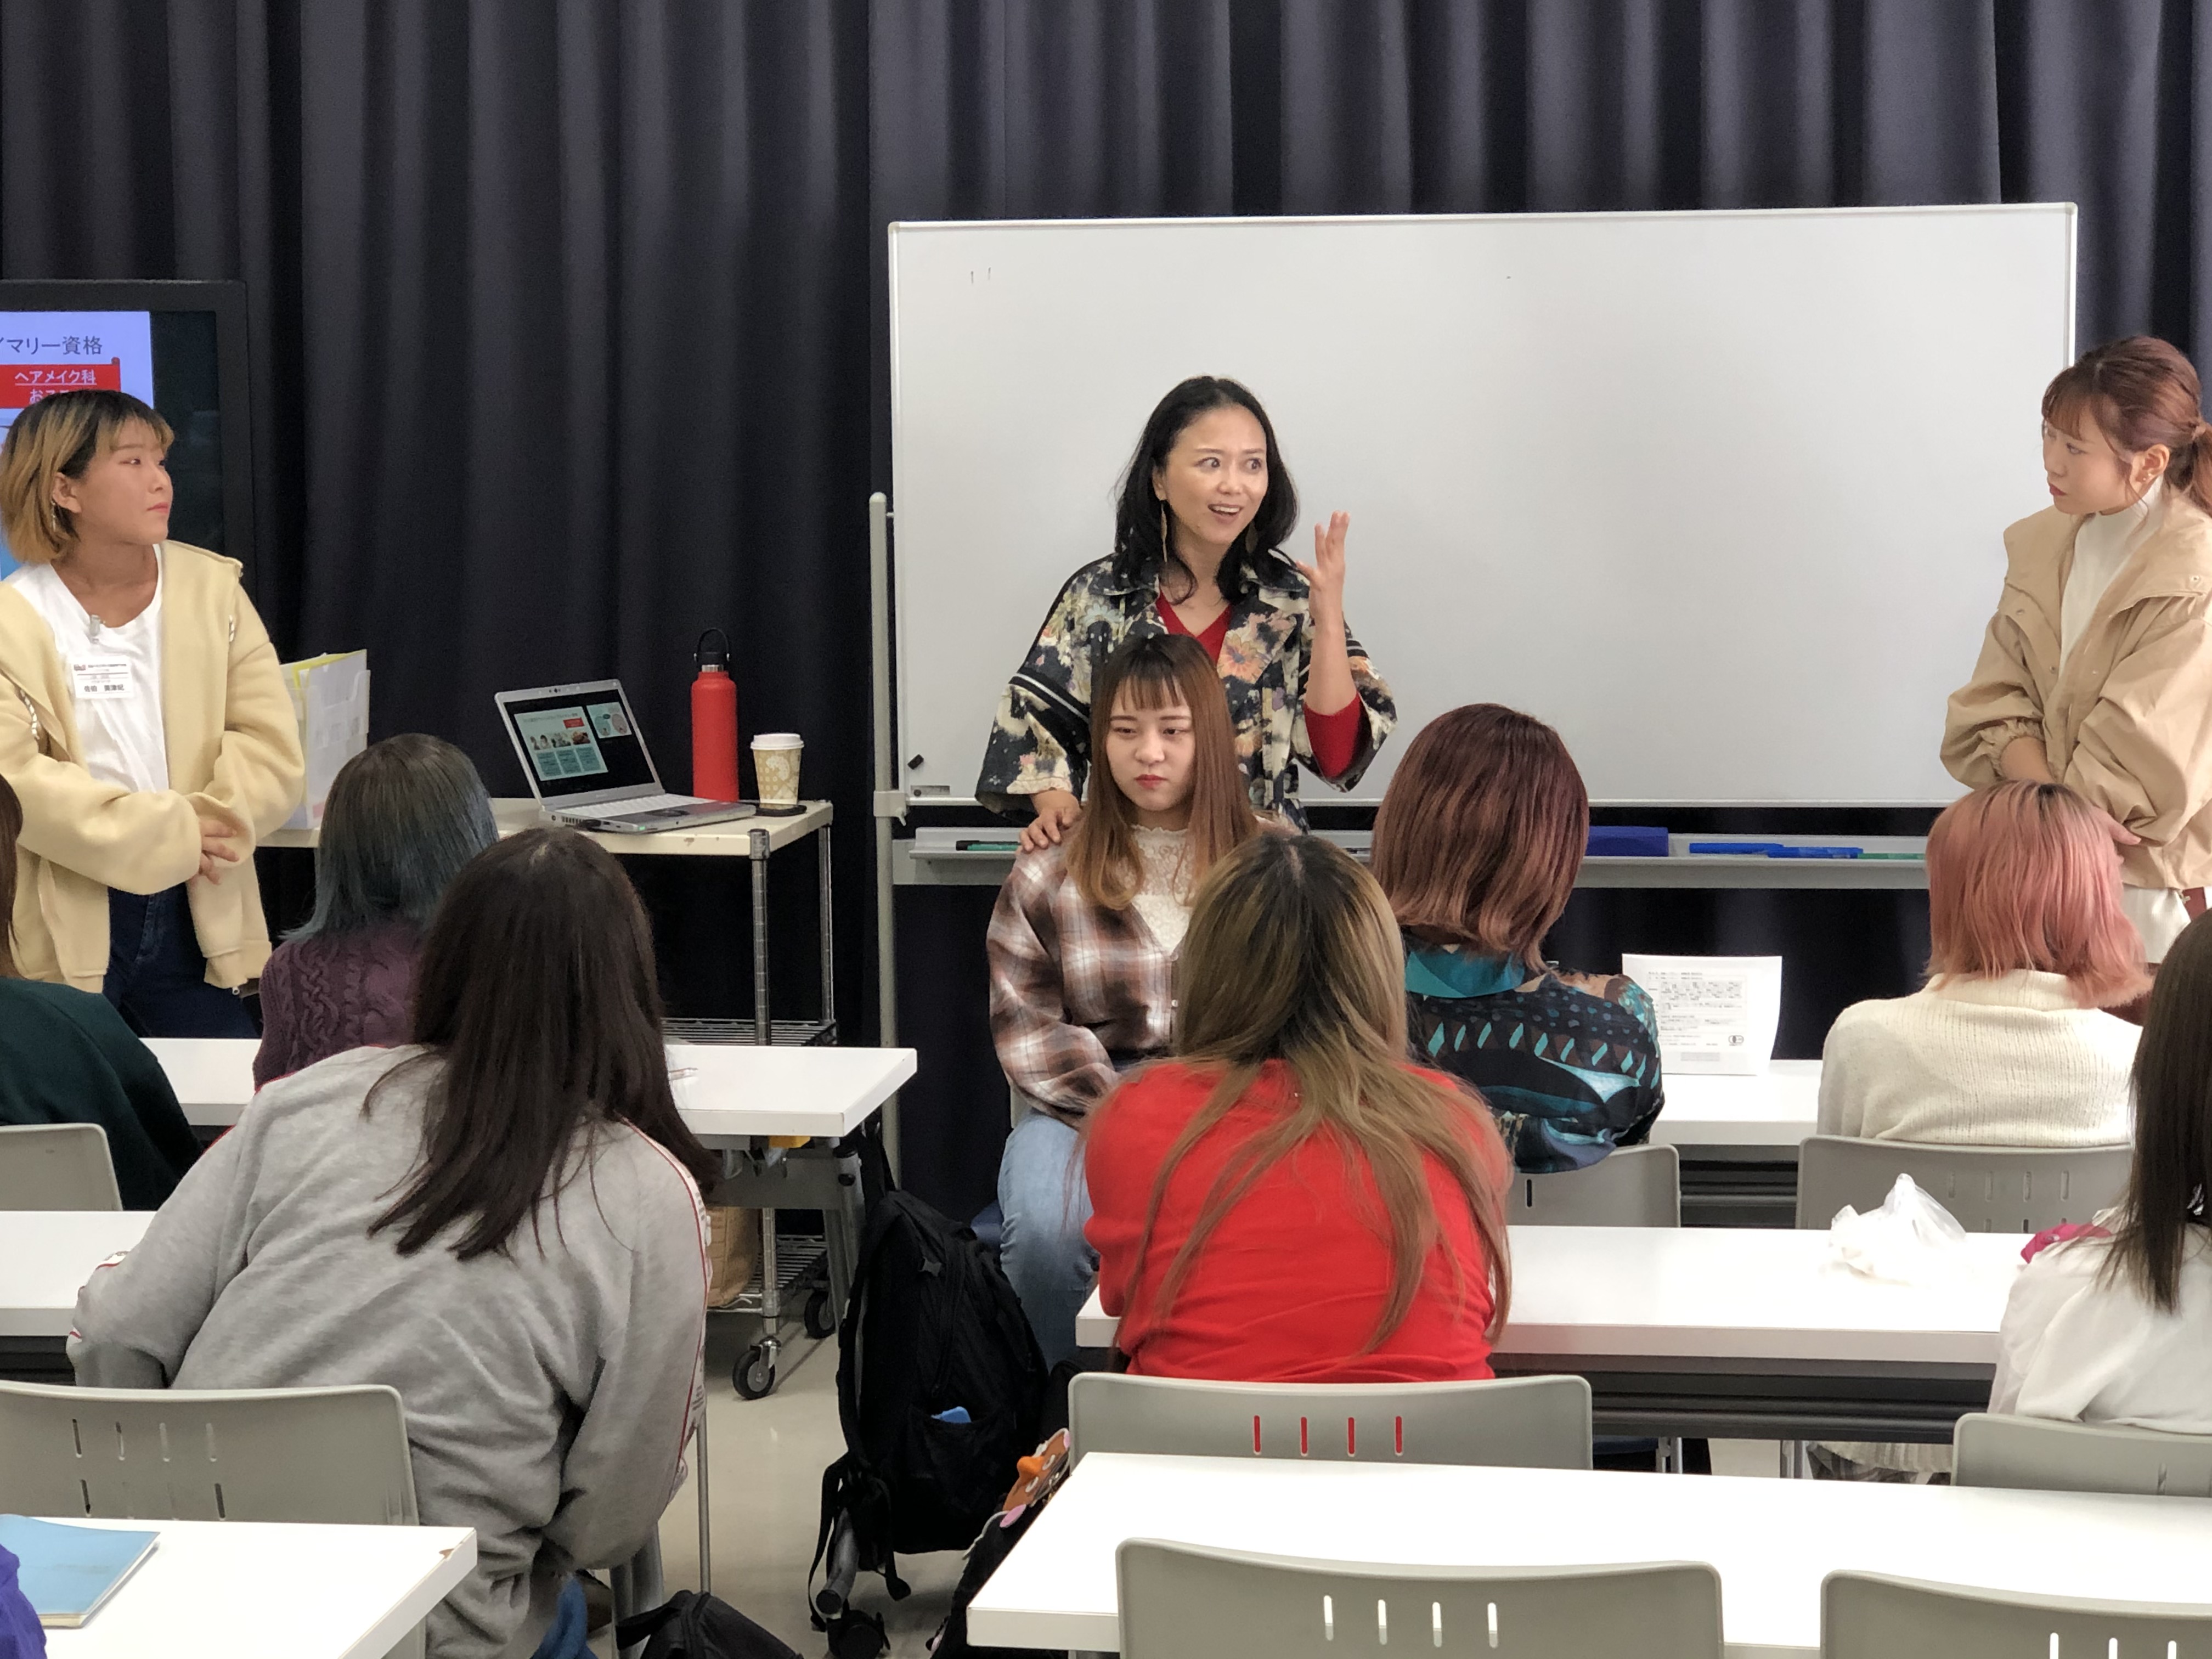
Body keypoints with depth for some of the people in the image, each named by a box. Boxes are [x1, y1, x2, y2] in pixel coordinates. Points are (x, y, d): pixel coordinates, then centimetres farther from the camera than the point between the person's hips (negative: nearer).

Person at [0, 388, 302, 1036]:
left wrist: (200, 827, -19)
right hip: (65, 933, -3)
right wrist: (166, 835, -20)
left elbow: (271, 749, -2)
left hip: (200, 921, 3)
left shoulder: (212, 588, 5)